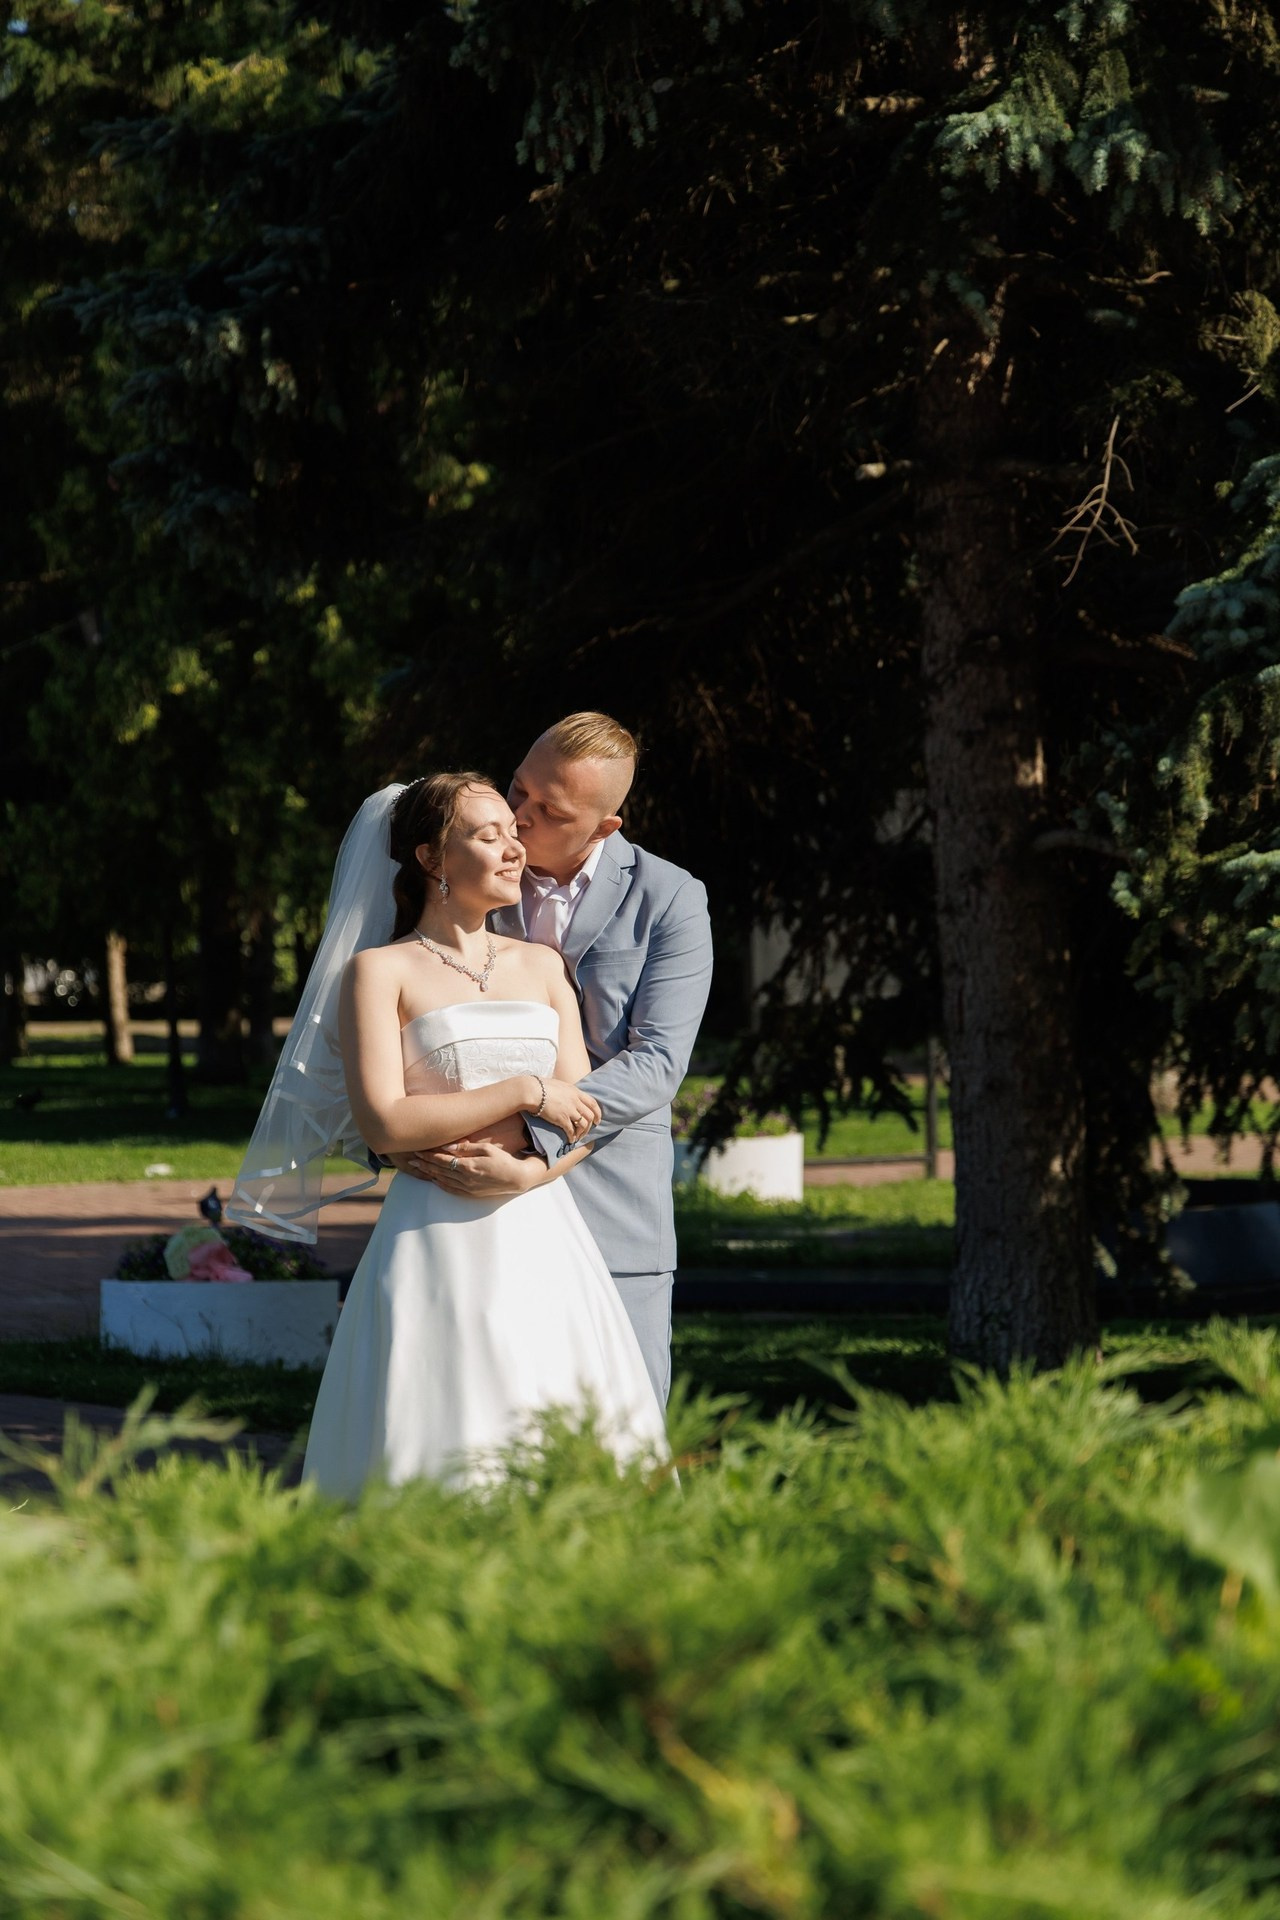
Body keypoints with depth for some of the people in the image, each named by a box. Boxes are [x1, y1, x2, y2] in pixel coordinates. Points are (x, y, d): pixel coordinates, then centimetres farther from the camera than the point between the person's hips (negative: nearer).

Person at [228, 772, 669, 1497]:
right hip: (440, 1243, -4)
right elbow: (383, 1122, -10)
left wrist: (522, 1170, -10)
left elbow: (583, 1116, 10)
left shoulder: (544, 966, 16)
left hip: (546, 1240, 4)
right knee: (442, 1460, -8)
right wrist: (524, 1093, -11)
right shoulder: (379, 971, 1)